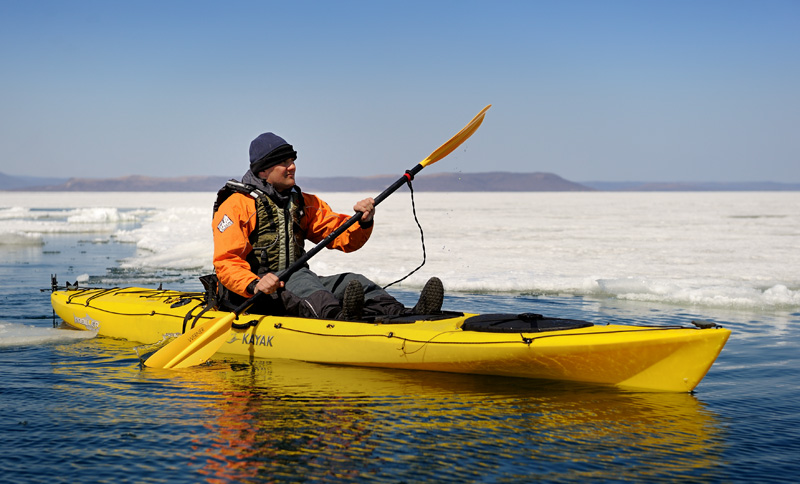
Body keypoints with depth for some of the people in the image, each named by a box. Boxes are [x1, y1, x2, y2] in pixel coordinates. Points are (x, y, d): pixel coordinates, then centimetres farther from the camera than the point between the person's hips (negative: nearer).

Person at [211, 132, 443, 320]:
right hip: (246, 297, -6)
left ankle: (405, 316, -44)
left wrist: (363, 222, -14)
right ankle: (338, 318, -69)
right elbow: (226, 262, -14)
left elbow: (344, 238, 9)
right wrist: (255, 284, -34)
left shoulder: (303, 204, 18)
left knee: (350, 281, -18)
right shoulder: (236, 205, -2)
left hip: (293, 288, 6)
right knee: (299, 278, -35)